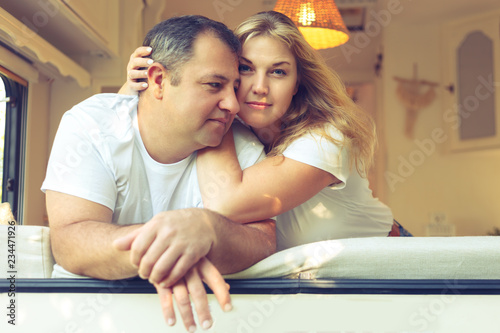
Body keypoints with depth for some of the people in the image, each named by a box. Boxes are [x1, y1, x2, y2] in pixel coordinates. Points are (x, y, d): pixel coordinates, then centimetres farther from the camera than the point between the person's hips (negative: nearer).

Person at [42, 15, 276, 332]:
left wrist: (206, 229, -38)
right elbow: (69, 243, -20)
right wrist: (162, 241, -38)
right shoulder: (88, 126, -10)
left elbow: (264, 244, -17)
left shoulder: (243, 148, -6)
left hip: (195, 305, 1)